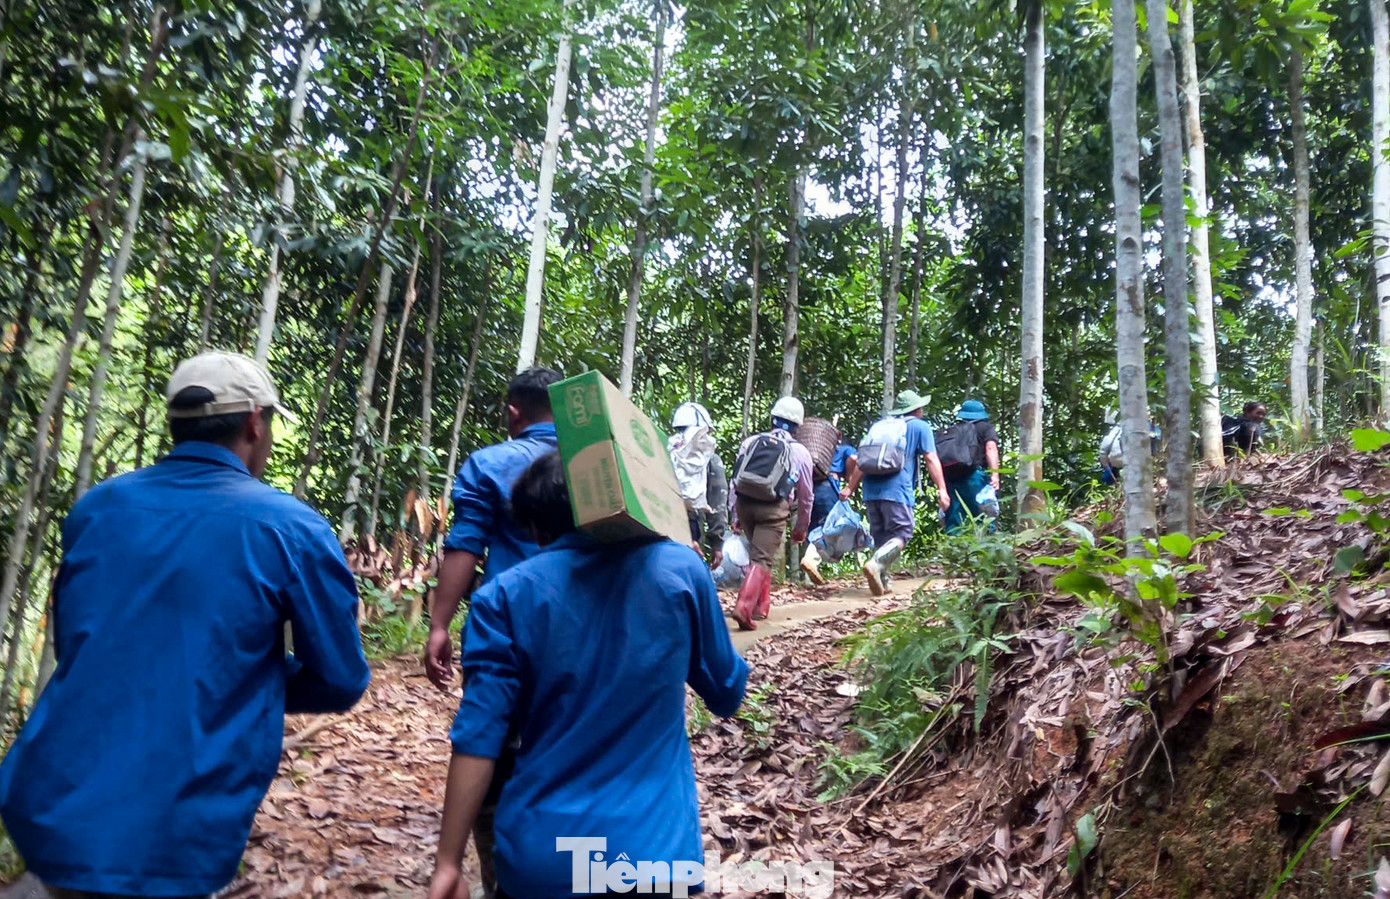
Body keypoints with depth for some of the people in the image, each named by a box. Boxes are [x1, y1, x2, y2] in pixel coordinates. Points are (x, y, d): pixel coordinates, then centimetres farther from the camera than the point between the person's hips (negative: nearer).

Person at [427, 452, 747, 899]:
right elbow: (727, 693, 7)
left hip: (540, 854, 1)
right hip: (649, 848, 0)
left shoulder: (505, 596, -6)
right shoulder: (681, 570, -4)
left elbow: (479, 736, -9)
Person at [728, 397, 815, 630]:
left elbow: (735, 479, 13)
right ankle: (744, 606, -21)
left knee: (759, 552, 23)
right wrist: (802, 527, 28)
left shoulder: (751, 442, 14)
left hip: (744, 503, 4)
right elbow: (806, 495, 16)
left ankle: (762, 604, 28)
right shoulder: (800, 452, 9)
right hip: (773, 508, -4)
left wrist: (734, 515, 19)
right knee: (762, 560, -4)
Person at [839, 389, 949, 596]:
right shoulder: (919, 426, 10)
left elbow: (861, 460, 23)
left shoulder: (879, 425, 24)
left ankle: (882, 581, 9)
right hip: (897, 491, -6)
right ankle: (875, 564, -28)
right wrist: (942, 489, -4)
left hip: (871, 490, 6)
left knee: (880, 536, 13)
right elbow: (931, 459, -1)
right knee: (901, 534, -5)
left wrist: (850, 487, 27)